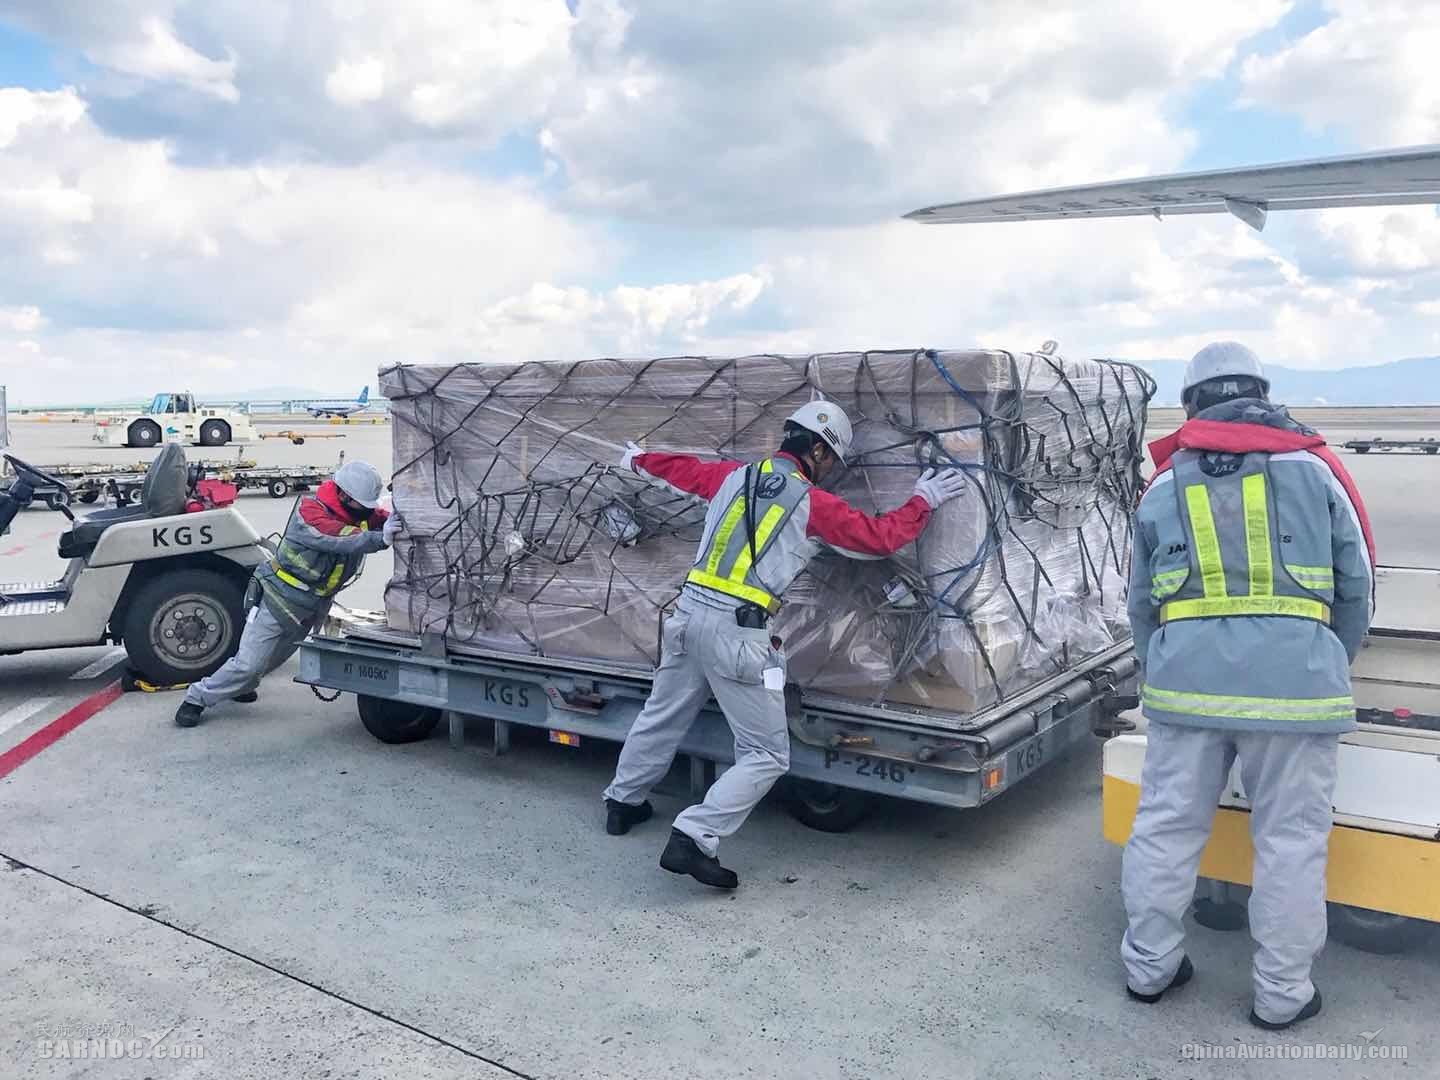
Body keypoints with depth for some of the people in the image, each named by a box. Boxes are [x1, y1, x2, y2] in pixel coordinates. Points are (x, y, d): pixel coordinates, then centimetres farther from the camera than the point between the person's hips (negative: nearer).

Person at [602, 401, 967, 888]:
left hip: (690, 613, 7)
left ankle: (623, 802, 44)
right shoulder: (813, 504, -4)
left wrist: (639, 459, 49)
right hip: (738, 632, -7)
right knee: (766, 755, 3)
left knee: (662, 716, 26)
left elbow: (684, 469, 30)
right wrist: (923, 500, 17)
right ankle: (692, 839, -8)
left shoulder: (734, 475, 12)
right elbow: (879, 537, 2)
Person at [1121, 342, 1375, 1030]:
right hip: (1293, 676, -1)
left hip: (1184, 672, 2)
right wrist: (1333, 668, 25)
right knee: (1290, 841, 9)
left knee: (1166, 825, 12)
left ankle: (1148, 966, 24)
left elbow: (1141, 602, 18)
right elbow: (1357, 584, 11)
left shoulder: (1164, 485, 14)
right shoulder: (1312, 468, 9)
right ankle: (1282, 993, 19)